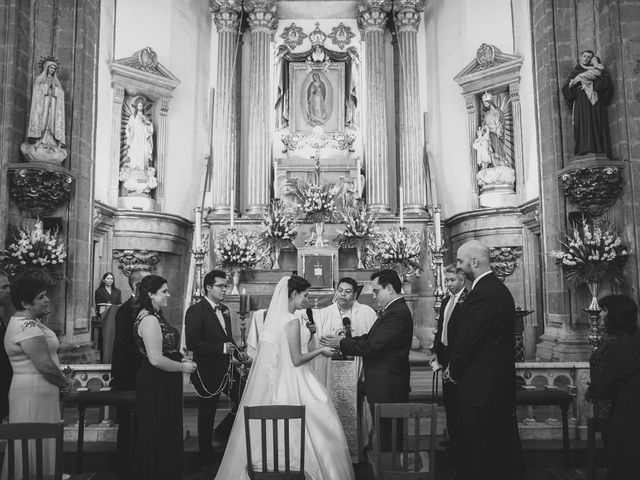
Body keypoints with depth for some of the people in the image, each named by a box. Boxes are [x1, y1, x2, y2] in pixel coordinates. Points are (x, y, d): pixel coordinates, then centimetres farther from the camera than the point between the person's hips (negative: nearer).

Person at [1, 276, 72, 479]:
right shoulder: (28, 327, -21)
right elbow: (45, 365, -24)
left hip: (37, 393, 10)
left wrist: (42, 317, 10)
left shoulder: (25, 321, 12)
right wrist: (66, 383, -9)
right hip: (35, 395, -10)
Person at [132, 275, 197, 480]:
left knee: (166, 433, 18)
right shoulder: (149, 320, -20)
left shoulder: (153, 316, 11)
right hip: (156, 386, -10)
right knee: (157, 435, 3)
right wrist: (183, 367, -14)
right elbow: (156, 359, -25)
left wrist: (180, 360, 10)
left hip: (162, 385, 10)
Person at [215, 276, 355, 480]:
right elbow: (296, 360, -16)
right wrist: (320, 350, -5)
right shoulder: (292, 321, -17)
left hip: (269, 380, 9)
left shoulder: (273, 316, 8)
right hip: (288, 383, -9)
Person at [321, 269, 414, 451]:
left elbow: (373, 346, -23)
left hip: (387, 387, -10)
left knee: (386, 436, -1)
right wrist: (341, 341, 3)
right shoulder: (393, 310, 14)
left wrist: (341, 344, -13)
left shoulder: (398, 313, -20)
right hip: (384, 385, 10)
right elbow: (369, 338, 14)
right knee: (386, 434, 17)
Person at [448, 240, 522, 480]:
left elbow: (467, 340, -21)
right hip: (503, 382, 10)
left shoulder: (480, 294, -22)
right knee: (504, 443, 20)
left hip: (482, 386, -10)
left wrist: (453, 371, -3)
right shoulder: (500, 288, 9)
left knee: (479, 454, 4)